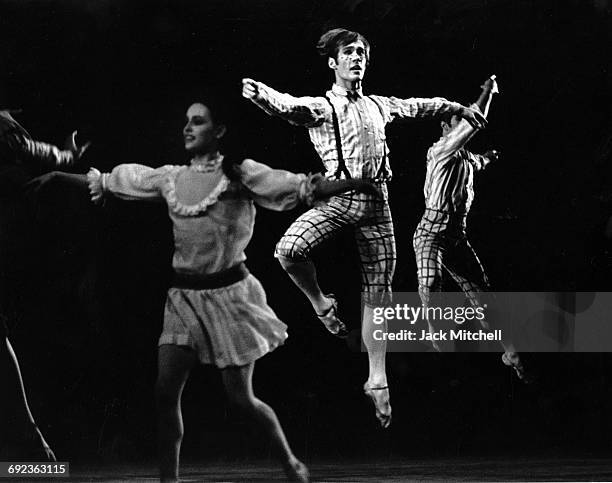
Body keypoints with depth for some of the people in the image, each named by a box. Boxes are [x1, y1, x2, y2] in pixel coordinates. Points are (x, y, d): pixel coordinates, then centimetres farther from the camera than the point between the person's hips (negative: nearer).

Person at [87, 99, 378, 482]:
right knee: (166, 391, -7)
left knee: (241, 398, -2)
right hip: (184, 296, 4)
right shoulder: (170, 179, 8)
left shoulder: (240, 175, -6)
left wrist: (350, 184, -24)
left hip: (229, 293, -4)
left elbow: (300, 187, -13)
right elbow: (123, 177, 25)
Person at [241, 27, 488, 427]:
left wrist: (460, 108, 44)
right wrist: (260, 94, -42)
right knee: (289, 250, -30)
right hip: (340, 196, -4)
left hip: (377, 202, 4)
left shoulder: (379, 106, 17)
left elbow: (420, 106, 33)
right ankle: (322, 304, 0)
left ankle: (377, 379, 15)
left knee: (378, 294, 5)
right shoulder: (321, 106, 1)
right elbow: (288, 106, -20)